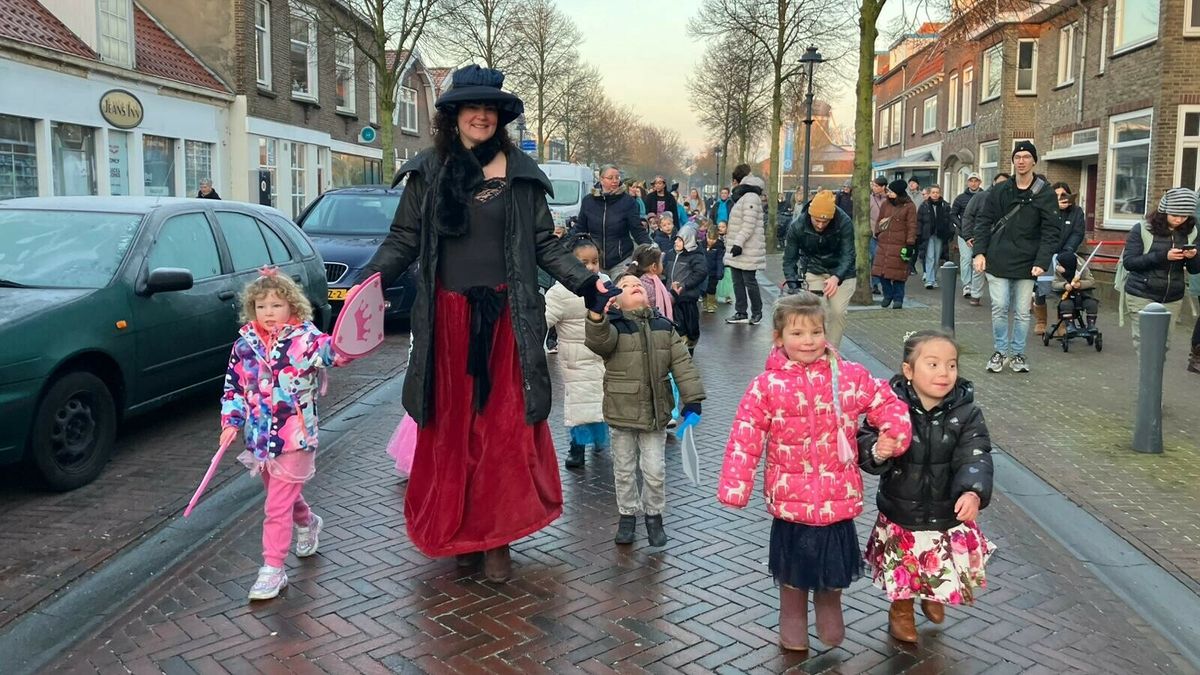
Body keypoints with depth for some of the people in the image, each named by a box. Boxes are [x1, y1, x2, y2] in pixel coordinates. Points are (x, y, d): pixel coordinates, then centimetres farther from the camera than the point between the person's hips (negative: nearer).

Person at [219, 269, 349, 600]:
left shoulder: (303, 339, -13)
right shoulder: (245, 344, 1)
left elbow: (330, 350, -31)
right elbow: (234, 386, 10)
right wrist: (231, 422, 4)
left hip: (295, 438, -6)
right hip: (260, 438, 6)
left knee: (278, 506, -4)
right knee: (283, 495, 25)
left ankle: (273, 569, 8)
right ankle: (307, 523, 54)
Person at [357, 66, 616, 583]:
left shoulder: (521, 174, 5)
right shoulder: (429, 171, 6)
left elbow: (545, 246, 7)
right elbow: (403, 239, 6)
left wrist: (586, 283, -4)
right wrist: (371, 279, -11)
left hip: (504, 318, 0)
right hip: (447, 318, 1)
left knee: (505, 426, 0)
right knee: (452, 426, 7)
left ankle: (496, 537, 11)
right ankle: (458, 531, 22)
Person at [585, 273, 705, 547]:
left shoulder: (664, 328, 2)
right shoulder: (612, 326, -8)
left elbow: (682, 364, 0)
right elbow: (599, 341, -32)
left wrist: (691, 398, -6)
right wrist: (596, 315, -51)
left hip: (655, 411, 2)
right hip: (622, 412, -1)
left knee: (655, 469, 6)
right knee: (624, 469, 13)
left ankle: (654, 515, 27)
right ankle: (628, 514, 31)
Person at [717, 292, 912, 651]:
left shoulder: (850, 376, -5)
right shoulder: (767, 385, -11)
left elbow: (885, 403, 3)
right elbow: (745, 439, -11)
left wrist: (896, 437, -14)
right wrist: (735, 487, -15)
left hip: (838, 497, 2)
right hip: (791, 498, -1)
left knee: (833, 565, 19)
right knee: (793, 567, 17)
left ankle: (830, 613, 48)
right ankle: (793, 623, 41)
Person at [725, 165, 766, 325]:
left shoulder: (750, 197, -13)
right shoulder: (742, 197, 19)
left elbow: (749, 224, -21)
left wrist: (739, 242, -25)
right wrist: (731, 241, 23)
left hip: (748, 250, -10)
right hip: (737, 248, 10)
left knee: (749, 281, -2)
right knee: (738, 282, 9)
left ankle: (757, 313, 10)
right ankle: (741, 313, 14)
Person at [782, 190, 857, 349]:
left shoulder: (845, 223, -24)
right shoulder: (797, 226, -20)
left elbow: (847, 255, -25)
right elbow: (789, 259, -13)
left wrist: (836, 277, -43)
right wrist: (794, 286, -26)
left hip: (841, 272, -1)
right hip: (814, 272, 1)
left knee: (838, 311, -15)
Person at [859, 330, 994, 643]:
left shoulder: (966, 413, -13)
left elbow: (976, 458, -21)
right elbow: (863, 444, -16)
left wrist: (974, 491, -39)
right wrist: (876, 451, -39)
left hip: (948, 514, 1)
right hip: (900, 514, -1)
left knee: (948, 570, 17)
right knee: (901, 571, 16)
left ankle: (933, 597, 52)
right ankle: (901, 609, 47)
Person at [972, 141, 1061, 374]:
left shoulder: (1045, 194, -1)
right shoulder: (999, 191, 6)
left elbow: (1050, 232, -5)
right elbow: (983, 222, 7)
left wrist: (1042, 262, -15)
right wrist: (979, 252, -5)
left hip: (1026, 264, -1)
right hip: (997, 261, 1)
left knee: (1022, 312, 6)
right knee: (999, 309, 1)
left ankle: (1017, 354, 19)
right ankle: (1000, 352, 16)